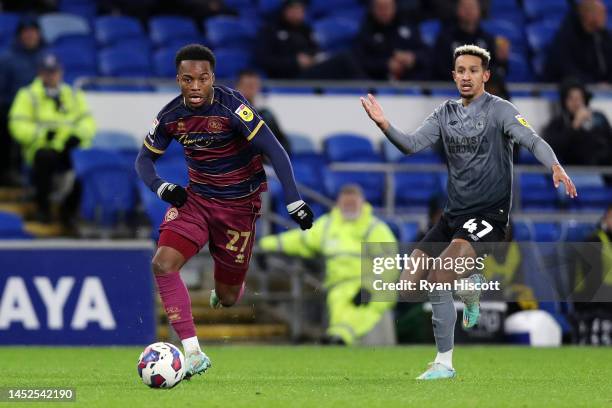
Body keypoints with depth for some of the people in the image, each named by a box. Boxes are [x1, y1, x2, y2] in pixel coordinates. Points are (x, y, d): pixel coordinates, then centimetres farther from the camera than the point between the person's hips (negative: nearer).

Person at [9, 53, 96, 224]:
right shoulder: (28, 95, 6)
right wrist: (42, 133, -20)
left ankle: (69, 208, -7)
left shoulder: (73, 95, 18)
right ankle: (42, 206, -16)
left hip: (70, 149, 3)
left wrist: (77, 135, -13)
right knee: (44, 157, -38)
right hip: (42, 147, -3)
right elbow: (18, 126, -5)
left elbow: (87, 121, 10)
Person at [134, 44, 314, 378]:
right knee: (162, 263, -23)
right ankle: (193, 353, -17)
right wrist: (161, 188, -15)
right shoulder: (171, 115, -8)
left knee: (227, 298, 6)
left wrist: (293, 200, -30)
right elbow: (145, 158, 5)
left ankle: (227, 286, 48)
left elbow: (273, 150, -24)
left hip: (239, 205, -3)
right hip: (195, 199, 3)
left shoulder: (230, 106, -22)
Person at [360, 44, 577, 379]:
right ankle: (469, 285, 29)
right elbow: (411, 144, 2)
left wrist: (554, 166, -38)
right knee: (410, 281, 0)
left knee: (439, 276, -24)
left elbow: (531, 139, -19)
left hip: (488, 214, -7)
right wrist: (384, 126, -17)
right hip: (453, 213, 7)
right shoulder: (445, 114, 11)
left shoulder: (498, 110, -6)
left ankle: (444, 363, -12)